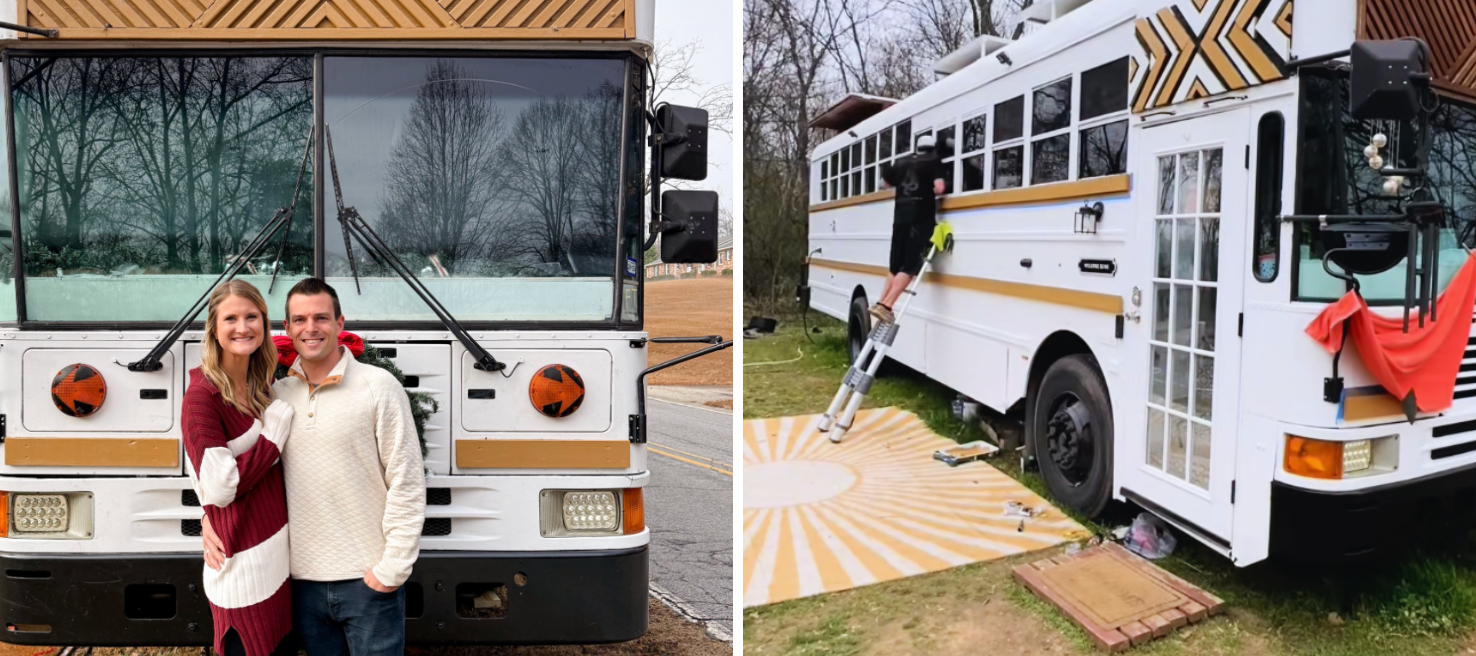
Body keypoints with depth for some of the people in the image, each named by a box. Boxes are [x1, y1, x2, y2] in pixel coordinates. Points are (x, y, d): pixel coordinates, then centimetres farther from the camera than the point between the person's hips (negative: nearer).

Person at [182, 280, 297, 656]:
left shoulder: (261, 386, 5)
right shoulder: (202, 395, -16)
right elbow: (221, 488, -22)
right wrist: (275, 432, -14)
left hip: (280, 557, 7)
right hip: (243, 566, -7)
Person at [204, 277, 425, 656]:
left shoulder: (378, 387, -8)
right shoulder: (277, 394, 6)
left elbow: (406, 485, -10)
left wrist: (392, 568, -12)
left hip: (369, 580, -4)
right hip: (304, 579, 5)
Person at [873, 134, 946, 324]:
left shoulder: (902, 163, 18)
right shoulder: (933, 162, 3)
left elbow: (886, 183, 32)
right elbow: (939, 188, -11)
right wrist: (931, 192, 9)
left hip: (900, 218, 6)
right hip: (921, 219, -6)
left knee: (896, 267, 17)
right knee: (909, 267, -9)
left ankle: (881, 303, 11)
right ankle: (885, 306, -20)